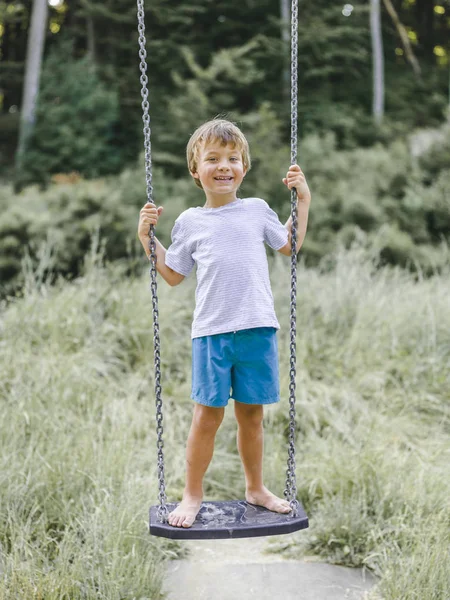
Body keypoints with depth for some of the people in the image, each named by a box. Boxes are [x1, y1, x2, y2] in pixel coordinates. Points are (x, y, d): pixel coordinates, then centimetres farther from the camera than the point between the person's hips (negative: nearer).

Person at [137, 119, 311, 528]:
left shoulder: (257, 210, 9)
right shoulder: (190, 222, 6)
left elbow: (291, 246, 22)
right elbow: (173, 275, 14)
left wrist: (302, 201, 16)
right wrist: (147, 238, 6)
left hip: (258, 329, 1)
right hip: (211, 331, -1)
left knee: (252, 414, 11)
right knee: (207, 415, 1)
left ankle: (256, 488, 28)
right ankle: (193, 495, 16)